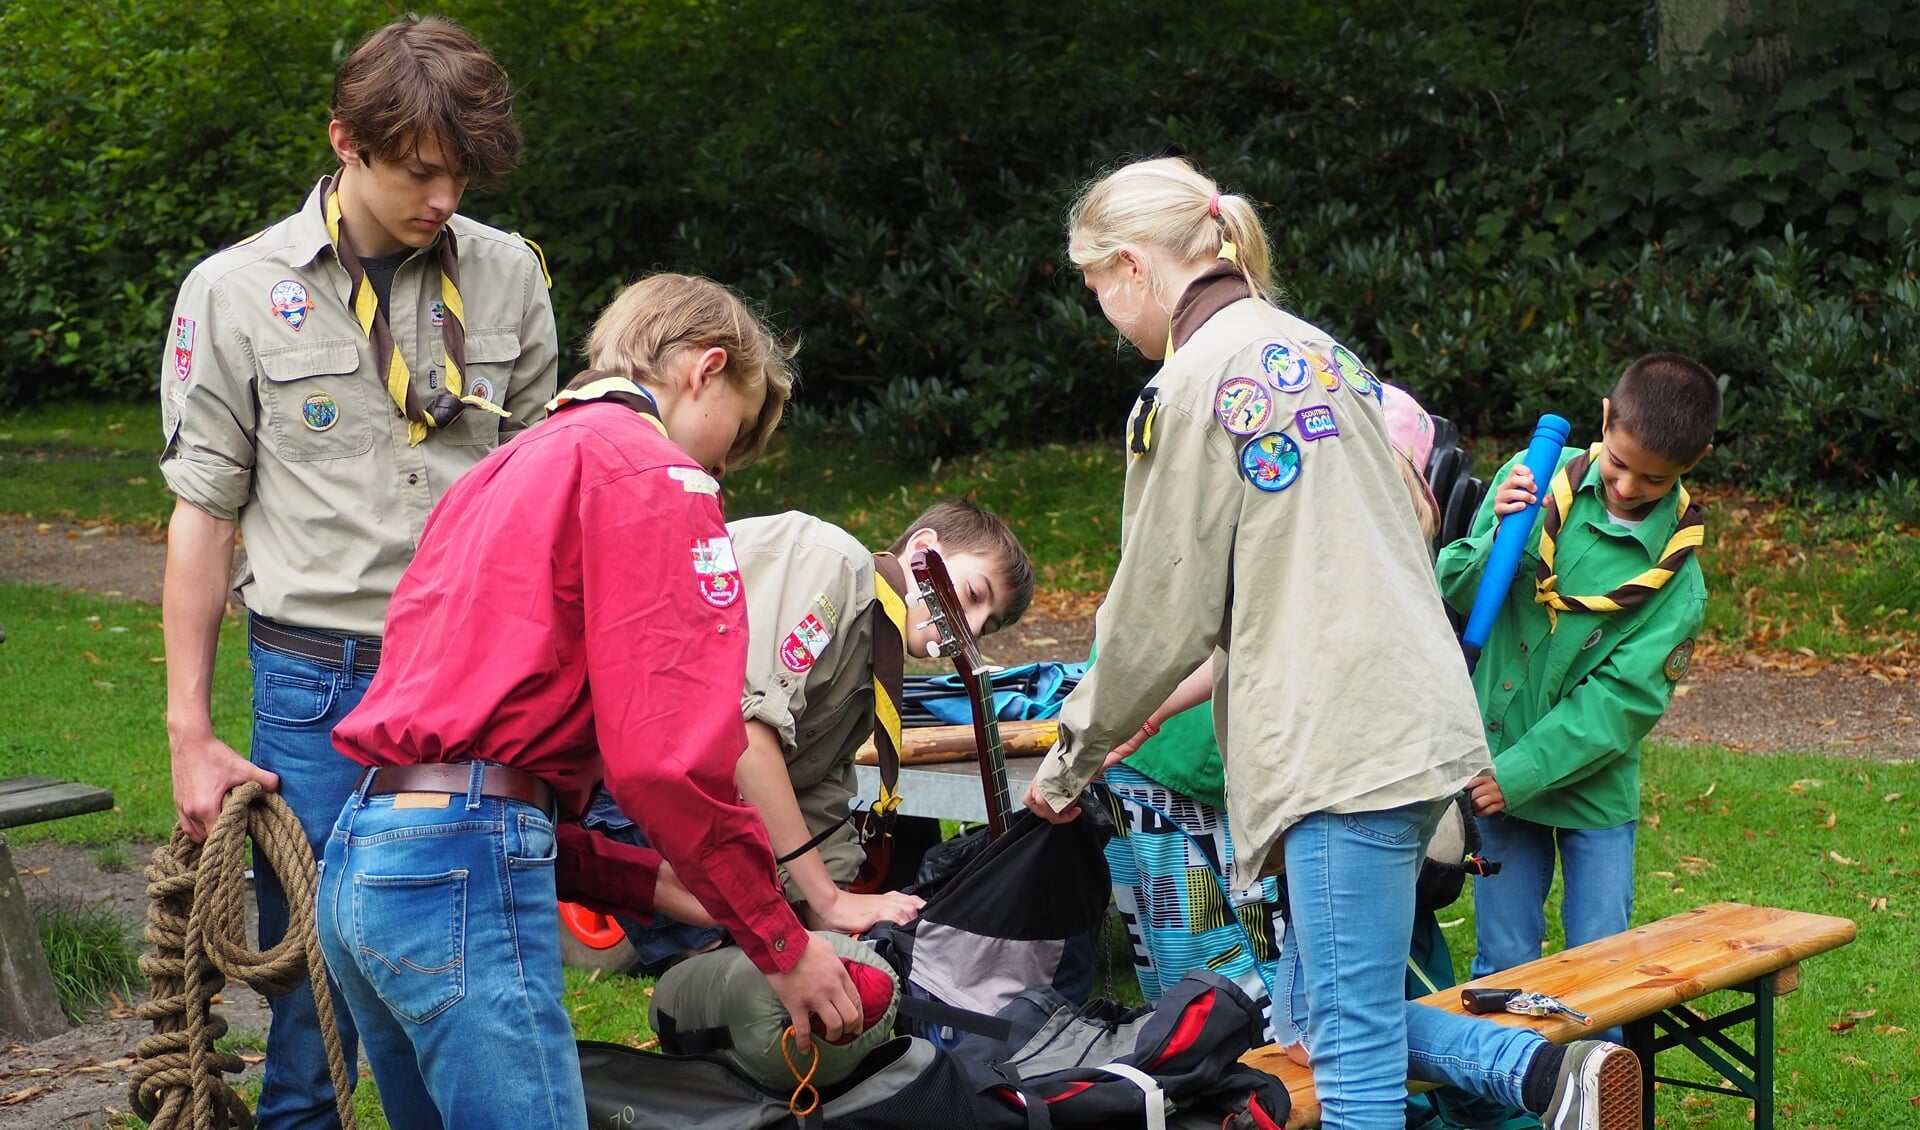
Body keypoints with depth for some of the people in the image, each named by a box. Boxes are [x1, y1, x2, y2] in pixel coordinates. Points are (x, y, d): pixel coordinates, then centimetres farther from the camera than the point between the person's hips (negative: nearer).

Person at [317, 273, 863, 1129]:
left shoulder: (507, 472, 26)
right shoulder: (655, 472, -3)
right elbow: (666, 753, -12)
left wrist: (651, 883, 16)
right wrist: (781, 945, -2)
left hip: (355, 863, 10)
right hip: (465, 870, -10)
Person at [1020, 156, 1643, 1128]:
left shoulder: (1192, 385, -8)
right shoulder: (1315, 349, 18)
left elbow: (1162, 614, -5)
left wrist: (1072, 758, 8)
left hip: (1345, 746, -9)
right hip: (1415, 713, 9)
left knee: (1351, 1051, -6)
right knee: (1314, 1006, 16)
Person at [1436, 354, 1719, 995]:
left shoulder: (1677, 574, -10)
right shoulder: (1536, 478, -4)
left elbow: (1625, 698, -13)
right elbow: (1455, 592, -2)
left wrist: (1521, 772, -18)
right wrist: (1502, 536, -23)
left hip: (1595, 787, -1)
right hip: (1495, 765, 1)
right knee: (1504, 962, 6)